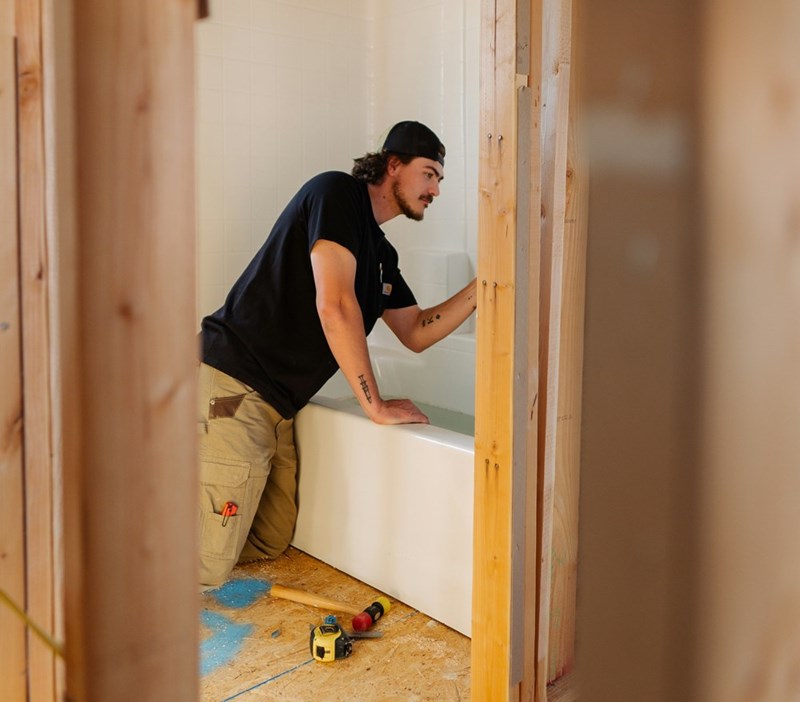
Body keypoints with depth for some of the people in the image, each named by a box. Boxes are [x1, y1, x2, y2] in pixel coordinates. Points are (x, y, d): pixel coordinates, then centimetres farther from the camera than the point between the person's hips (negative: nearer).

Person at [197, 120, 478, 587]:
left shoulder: (382, 254, 17)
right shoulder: (336, 192, -10)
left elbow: (417, 333, 21)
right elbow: (334, 306, -21)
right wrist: (376, 405, -15)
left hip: (275, 404, 10)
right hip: (231, 387, -10)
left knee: (270, 544, 17)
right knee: (206, 569, -9)